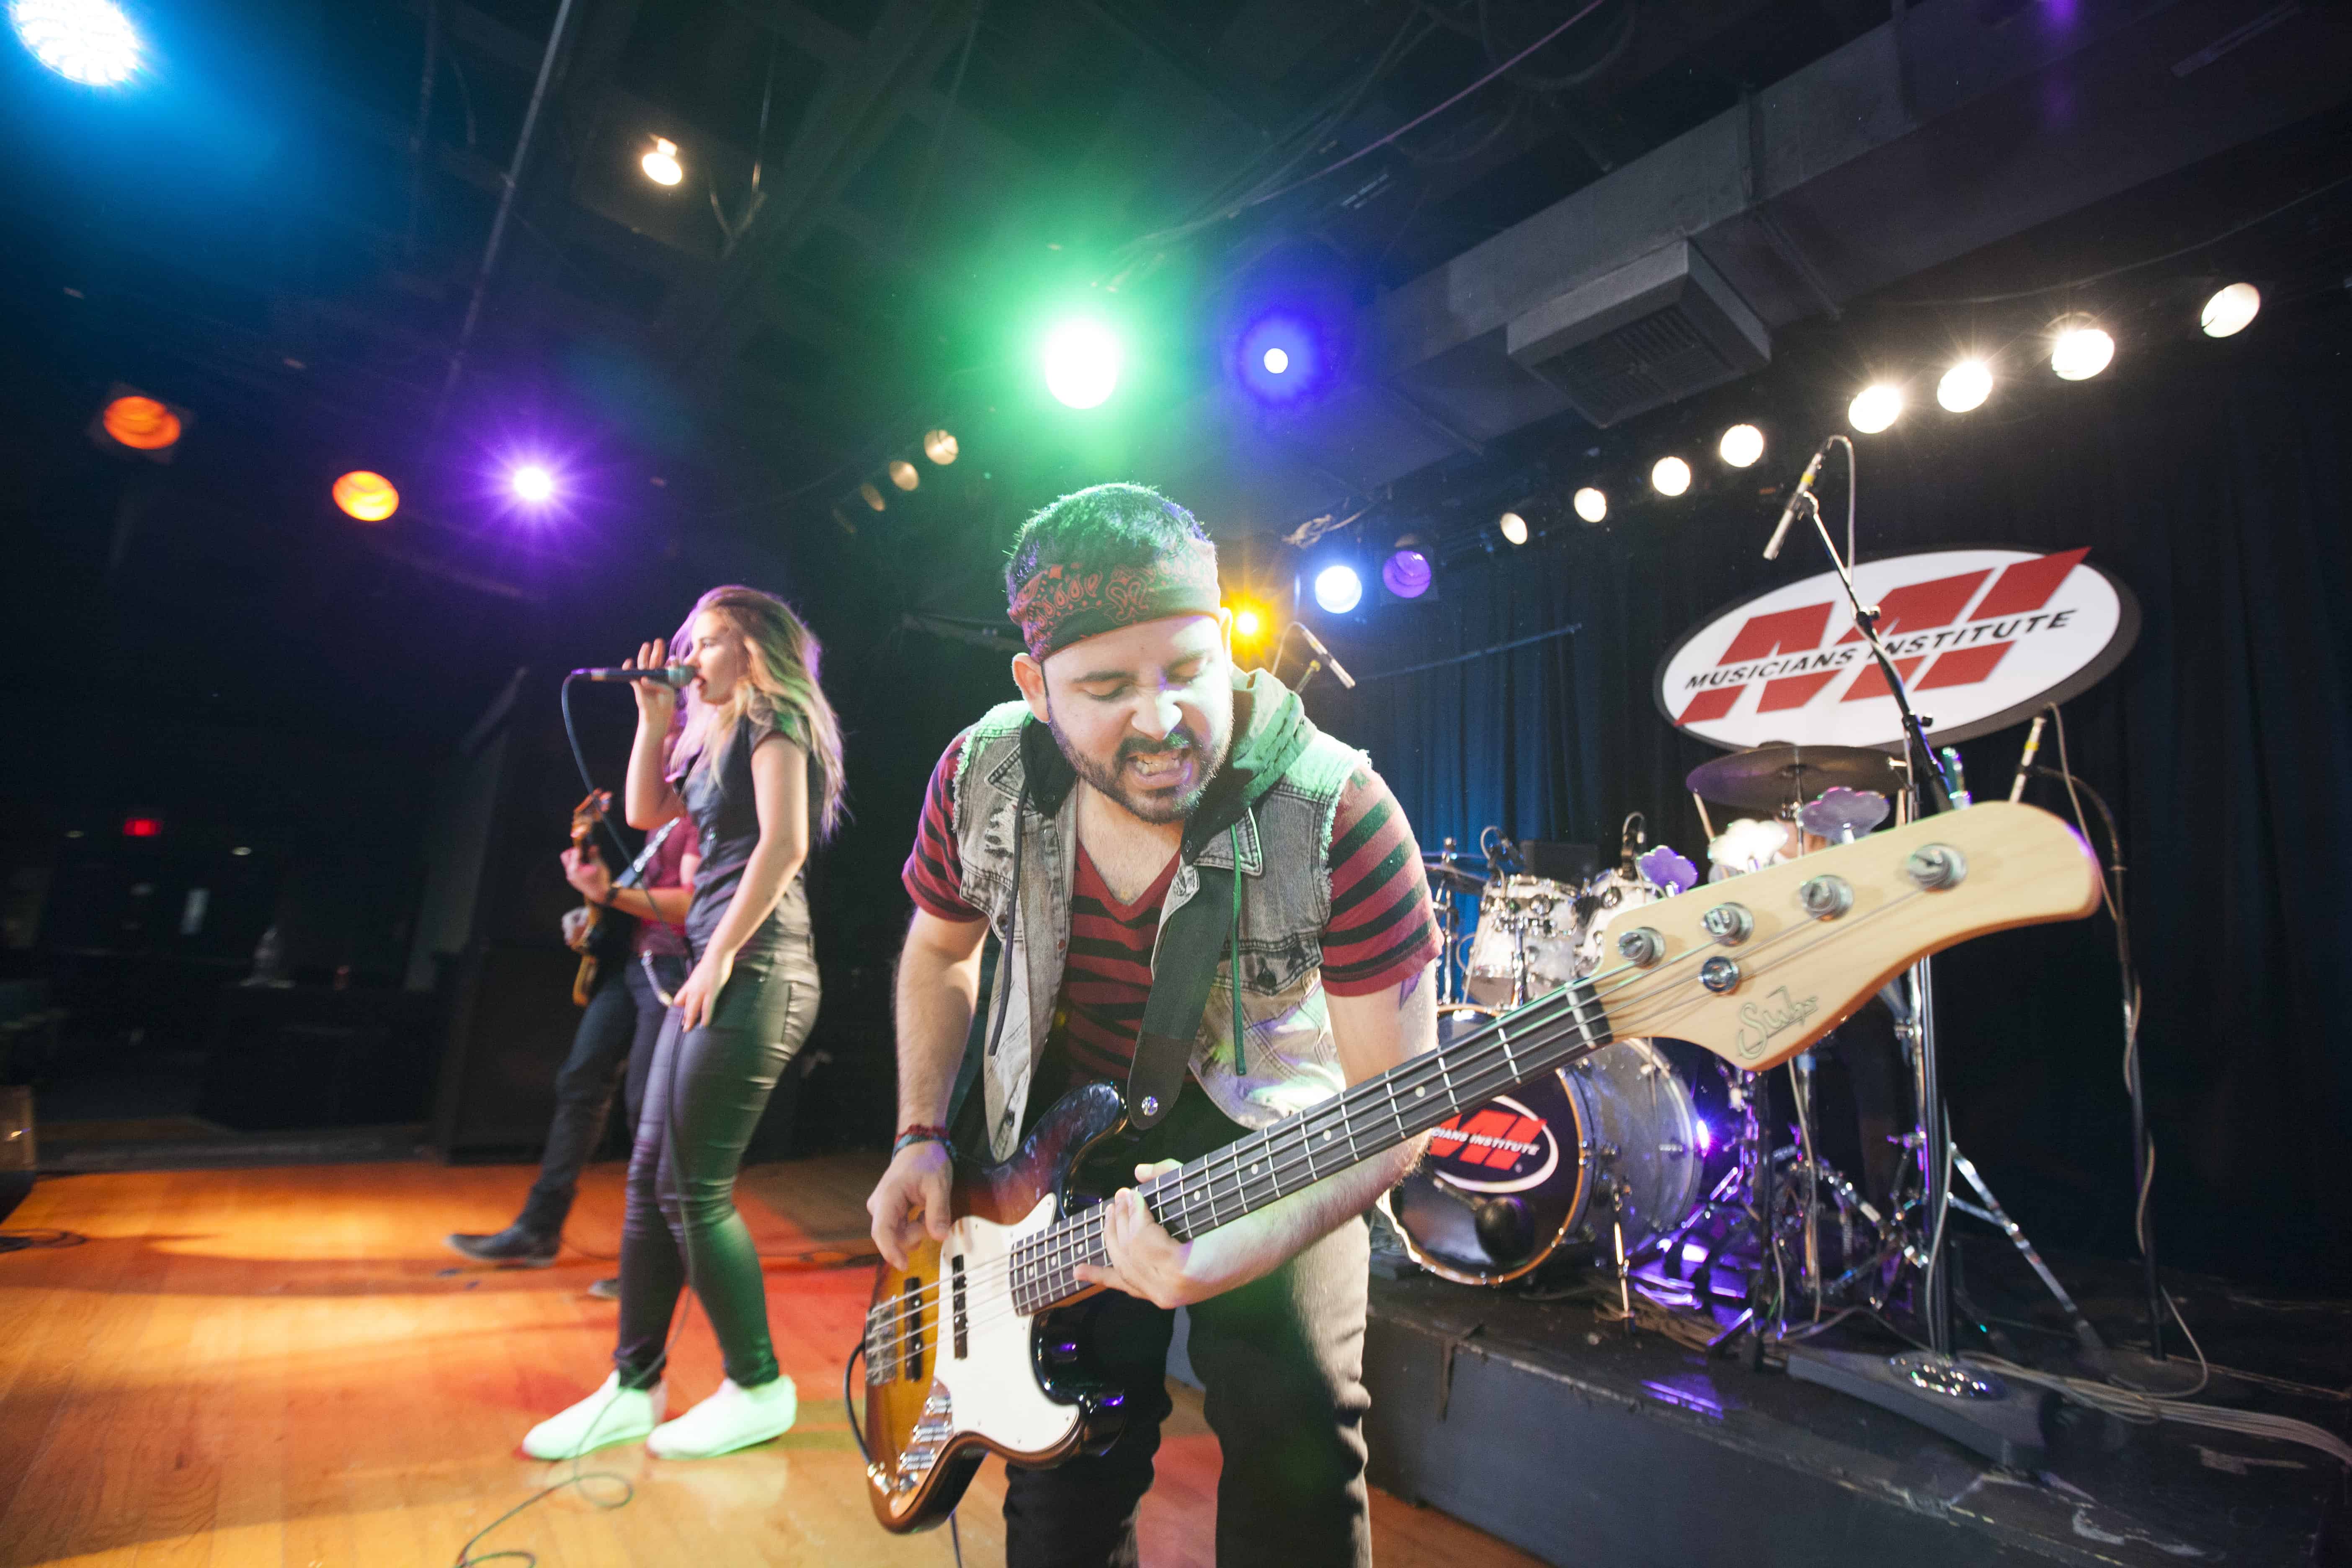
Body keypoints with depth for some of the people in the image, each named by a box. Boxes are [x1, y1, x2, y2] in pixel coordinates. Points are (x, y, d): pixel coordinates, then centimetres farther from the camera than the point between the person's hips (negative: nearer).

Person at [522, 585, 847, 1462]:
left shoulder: (774, 718, -5)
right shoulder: (717, 737, 23)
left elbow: (785, 841, -17)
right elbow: (645, 811, 25)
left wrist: (721, 954, -16)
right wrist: (653, 716, 17)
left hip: (754, 970, -9)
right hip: (716, 969, 10)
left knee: (693, 1186, -5)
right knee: (650, 1177, 11)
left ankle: (760, 1389, 10)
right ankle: (634, 1387, 24)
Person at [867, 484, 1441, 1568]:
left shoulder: (1340, 817, -29)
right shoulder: (983, 778, -17)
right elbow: (939, 949, 4)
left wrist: (1248, 1242, -38)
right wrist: (923, 1136, -4)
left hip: (1266, 1128, -2)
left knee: (1297, 1454, -7)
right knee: (1068, 1474, 10)